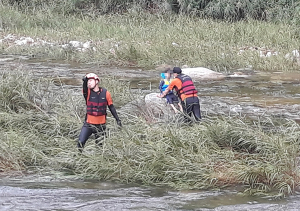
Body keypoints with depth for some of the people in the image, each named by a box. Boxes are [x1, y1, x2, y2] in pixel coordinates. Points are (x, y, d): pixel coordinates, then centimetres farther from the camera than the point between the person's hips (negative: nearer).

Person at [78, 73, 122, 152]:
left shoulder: (105, 93, -3)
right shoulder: (88, 92, -4)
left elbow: (111, 107, 5)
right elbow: (84, 90, -29)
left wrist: (117, 119, 3)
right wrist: (85, 81, -49)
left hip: (101, 125, 0)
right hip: (88, 124, 0)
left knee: (100, 145, 5)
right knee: (80, 143, -10)